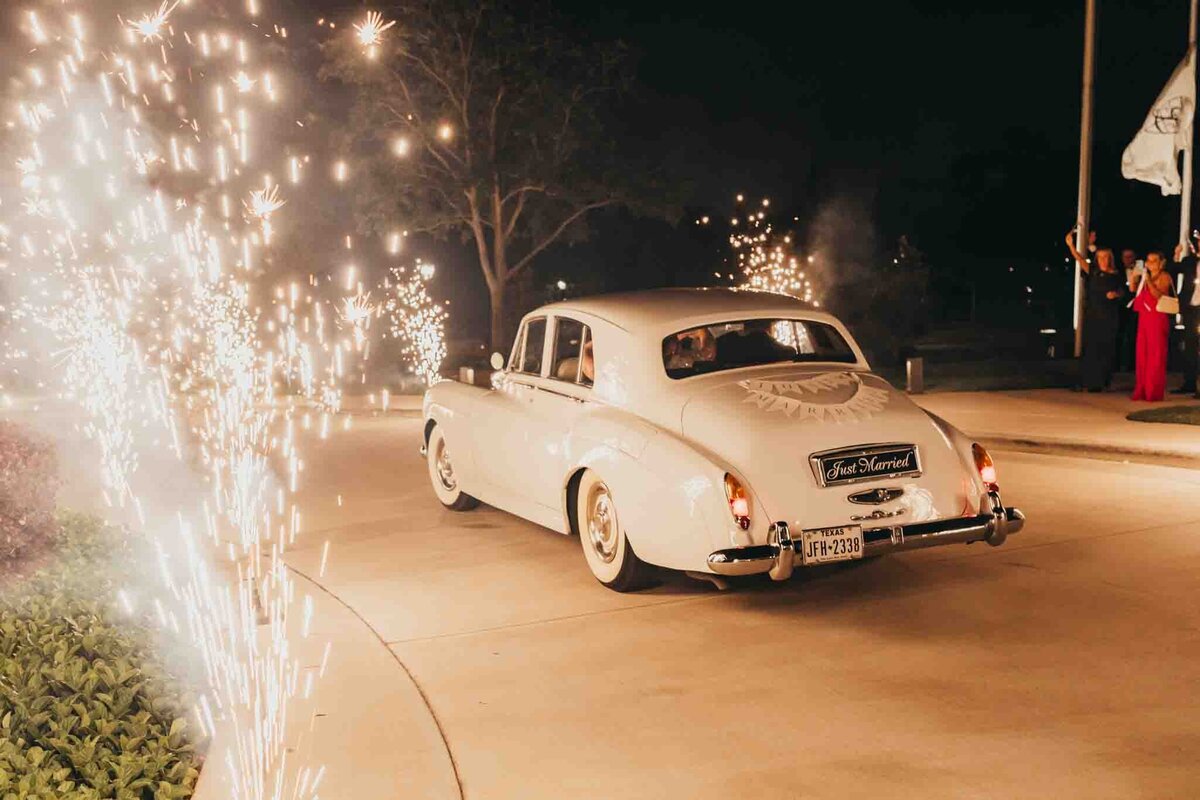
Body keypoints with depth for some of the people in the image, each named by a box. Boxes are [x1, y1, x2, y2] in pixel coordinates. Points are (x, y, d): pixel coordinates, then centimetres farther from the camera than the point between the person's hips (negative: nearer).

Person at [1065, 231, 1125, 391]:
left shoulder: (1116, 276, 0)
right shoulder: (1093, 273, 2)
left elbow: (1122, 291, 10)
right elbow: (1080, 260, -9)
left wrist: (1116, 294, -13)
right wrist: (1070, 245, -21)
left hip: (1109, 317, -1)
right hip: (1092, 315, 1)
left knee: (1106, 349, 2)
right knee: (1091, 348, 0)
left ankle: (1102, 381, 9)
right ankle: (1089, 381, 6)